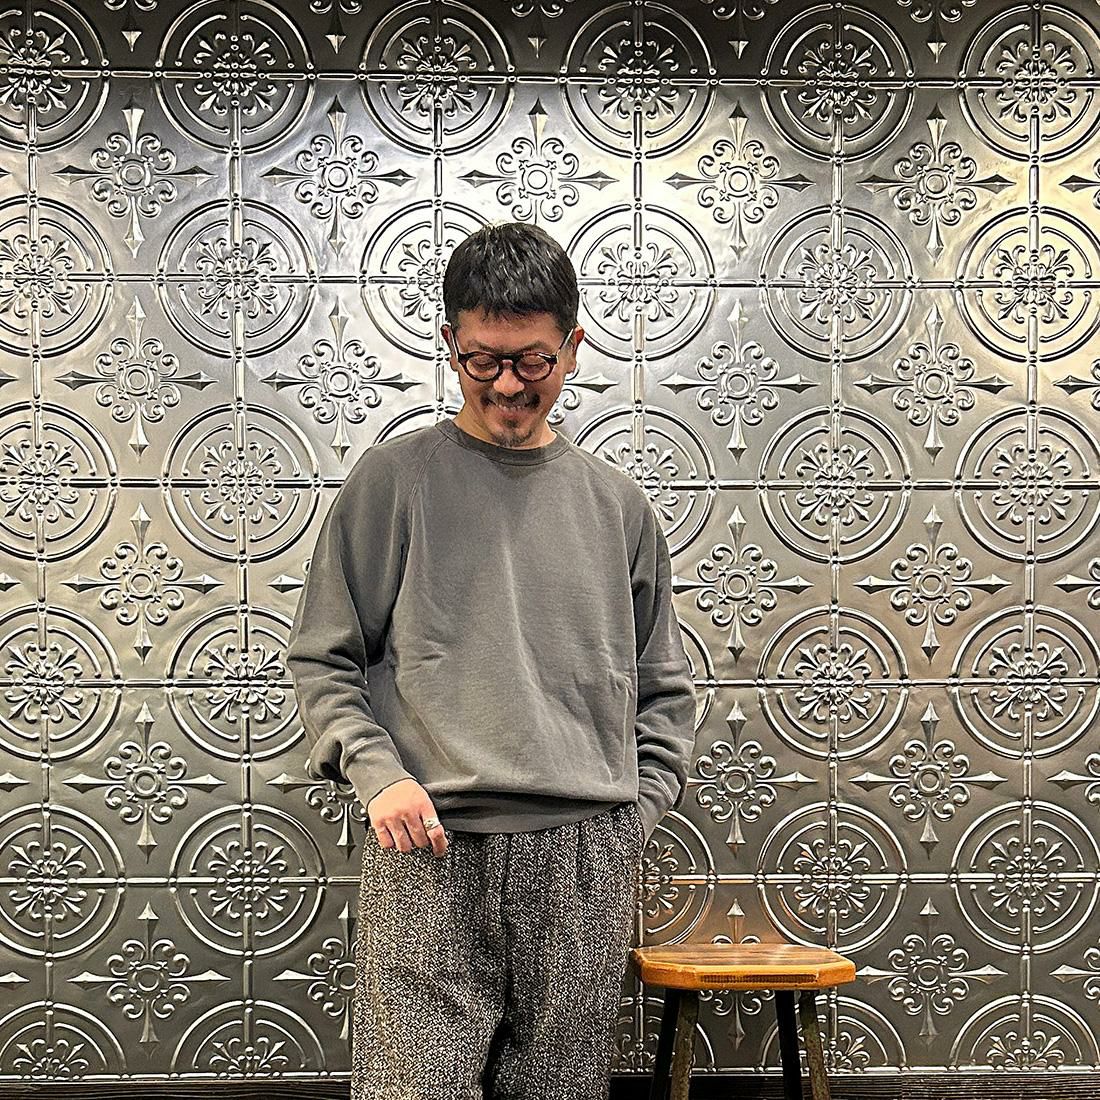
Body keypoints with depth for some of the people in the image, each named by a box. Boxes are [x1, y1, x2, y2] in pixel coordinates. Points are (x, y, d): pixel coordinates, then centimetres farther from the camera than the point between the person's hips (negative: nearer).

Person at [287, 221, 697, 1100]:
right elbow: (323, 660, 6)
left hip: (585, 858, 3)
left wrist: (636, 810, 8)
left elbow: (665, 688, 19)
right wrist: (376, 772, -8)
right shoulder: (393, 481, 4)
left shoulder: (617, 504, 12)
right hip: (429, 847, -2)